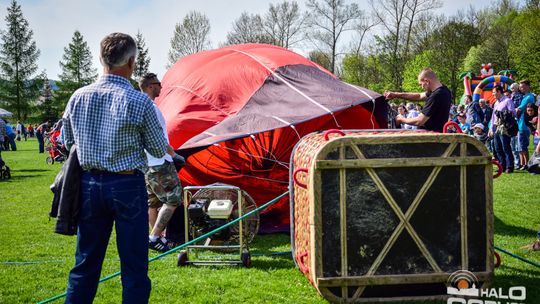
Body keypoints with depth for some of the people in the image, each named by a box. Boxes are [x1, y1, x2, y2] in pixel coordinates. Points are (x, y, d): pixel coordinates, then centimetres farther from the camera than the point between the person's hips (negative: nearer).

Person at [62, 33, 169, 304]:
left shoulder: (78, 97, 0)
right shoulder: (139, 102, -12)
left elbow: (68, 142, 14)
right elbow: (159, 151, -2)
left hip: (89, 185, 4)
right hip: (127, 186, -4)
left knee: (85, 262, 14)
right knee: (133, 266, 5)